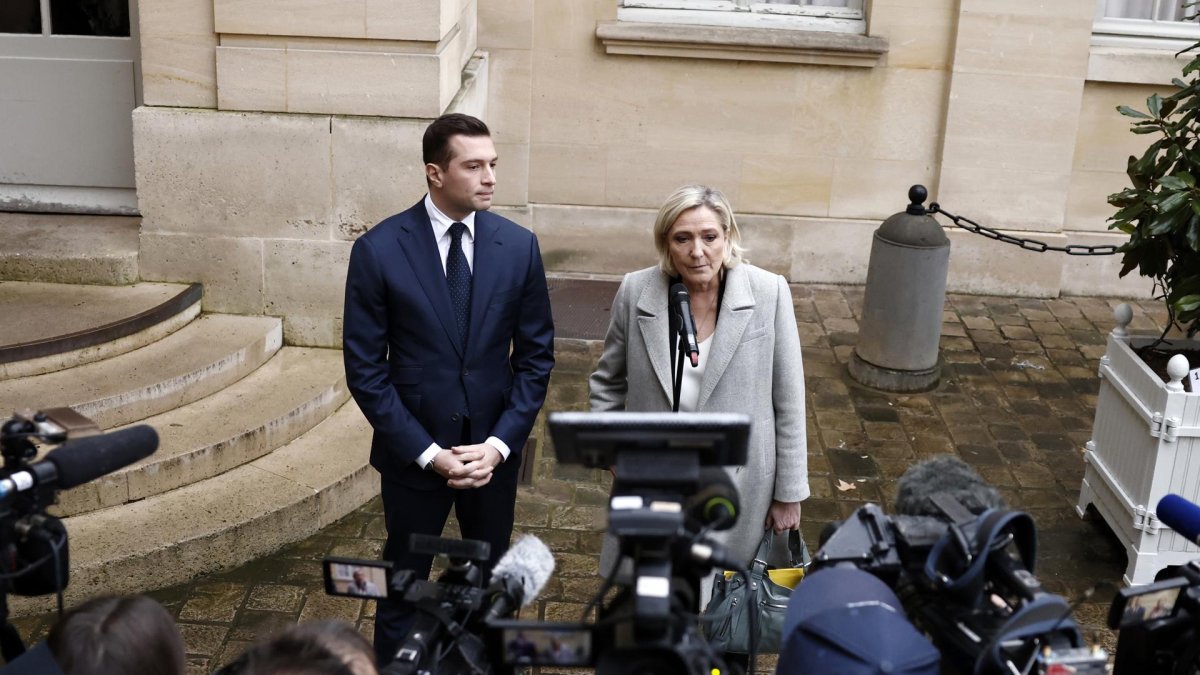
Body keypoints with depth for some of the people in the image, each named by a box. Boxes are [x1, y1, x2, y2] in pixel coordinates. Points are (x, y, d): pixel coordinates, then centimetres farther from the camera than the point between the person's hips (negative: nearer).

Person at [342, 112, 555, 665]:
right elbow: (364, 368, -9)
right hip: (413, 452, -2)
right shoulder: (379, 249, -12)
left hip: (494, 449, 2)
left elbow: (535, 355, 1)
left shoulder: (518, 245, -5)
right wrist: (427, 452, -14)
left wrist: (500, 443, -9)